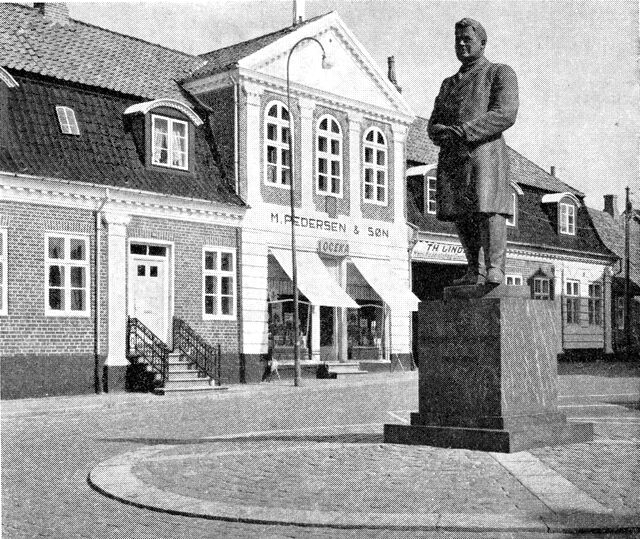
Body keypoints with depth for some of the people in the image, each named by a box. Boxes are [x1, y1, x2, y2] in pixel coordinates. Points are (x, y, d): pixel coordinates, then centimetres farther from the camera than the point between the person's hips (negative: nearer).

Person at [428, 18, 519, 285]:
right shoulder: (449, 84, 29)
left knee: (488, 209, -16)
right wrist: (441, 132, -7)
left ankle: (495, 269, -15)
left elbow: (506, 114, -7)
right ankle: (475, 271, 7)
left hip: (485, 149, -6)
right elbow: (433, 122, 20)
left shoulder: (500, 73, 10)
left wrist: (462, 131, -16)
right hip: (451, 156, 6)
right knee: (459, 214, 1)